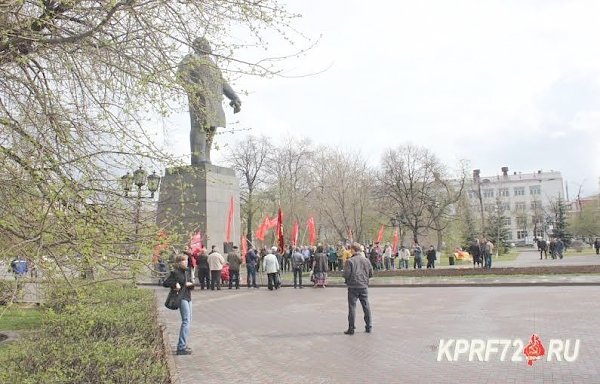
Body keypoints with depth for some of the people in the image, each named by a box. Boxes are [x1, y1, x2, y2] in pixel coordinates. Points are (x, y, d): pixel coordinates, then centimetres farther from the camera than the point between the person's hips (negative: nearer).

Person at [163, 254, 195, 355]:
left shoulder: (185, 272, 15)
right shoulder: (175, 273, -9)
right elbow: (165, 283, -12)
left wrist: (190, 284, 0)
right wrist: (175, 284, -21)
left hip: (188, 297, 9)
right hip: (182, 298, -9)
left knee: (188, 321, 13)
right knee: (186, 321, -12)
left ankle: (182, 344, 23)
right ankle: (181, 348, -9)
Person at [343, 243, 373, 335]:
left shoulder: (350, 261, -12)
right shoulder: (366, 260, 4)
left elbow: (346, 274, -15)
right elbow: (371, 274, 8)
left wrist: (347, 280, 6)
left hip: (353, 287, -4)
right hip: (364, 286, 4)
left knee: (352, 307, 2)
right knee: (366, 306, 12)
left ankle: (351, 328, 4)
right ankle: (369, 327, 19)